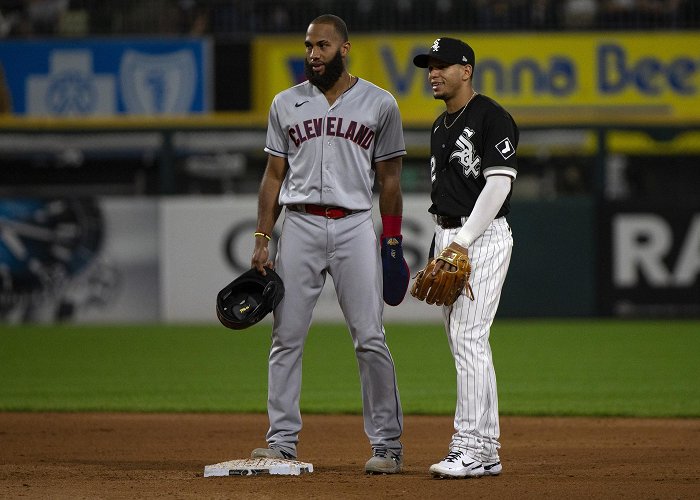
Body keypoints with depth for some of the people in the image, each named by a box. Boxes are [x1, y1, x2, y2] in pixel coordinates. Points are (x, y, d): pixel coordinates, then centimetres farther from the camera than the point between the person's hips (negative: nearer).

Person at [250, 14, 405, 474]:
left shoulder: (379, 104, 4)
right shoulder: (287, 104, 10)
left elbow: (389, 178, 6)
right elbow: (274, 174, 11)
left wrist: (393, 244, 1)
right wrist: (262, 239, 2)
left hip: (355, 228, -2)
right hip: (300, 227, 2)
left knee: (370, 339, -5)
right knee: (287, 337, 1)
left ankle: (387, 444, 0)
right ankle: (282, 440, 8)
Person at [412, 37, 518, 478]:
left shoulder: (492, 117, -10)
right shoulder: (441, 127, 18)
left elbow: (499, 183, -18)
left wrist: (463, 242, -21)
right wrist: (442, 248, 17)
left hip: (482, 237, -10)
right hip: (448, 237, 10)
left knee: (469, 339, -15)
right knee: (463, 343, 8)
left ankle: (471, 448, -17)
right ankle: (487, 452, 11)